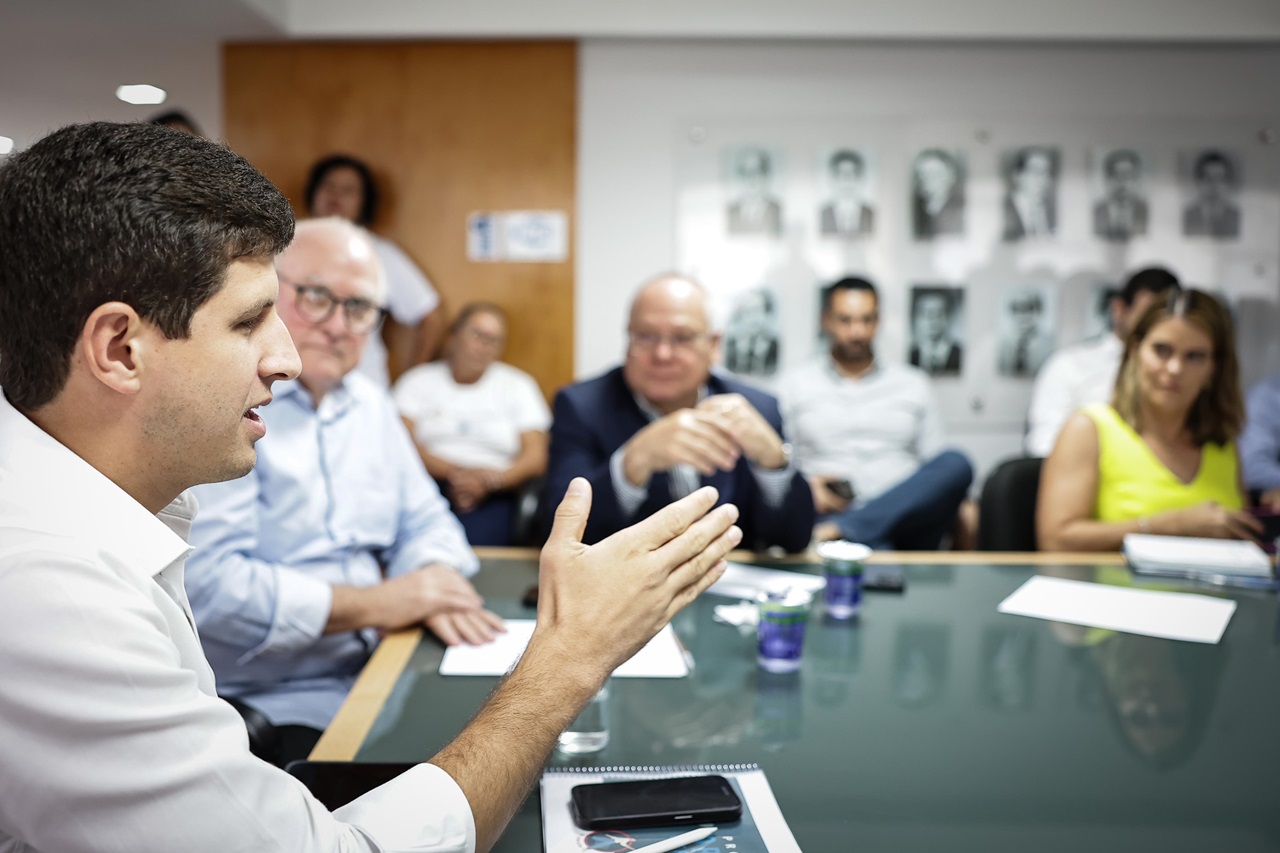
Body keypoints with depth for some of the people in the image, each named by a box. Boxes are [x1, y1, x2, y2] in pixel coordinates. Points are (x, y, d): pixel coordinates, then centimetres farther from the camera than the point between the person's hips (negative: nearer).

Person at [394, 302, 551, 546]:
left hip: (491, 498, 1)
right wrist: (455, 473, -13)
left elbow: (536, 458, 7)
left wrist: (490, 482, -11)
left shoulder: (518, 386, 17)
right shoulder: (417, 381, 16)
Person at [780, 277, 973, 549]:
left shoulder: (914, 385, 21)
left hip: (903, 519, 6)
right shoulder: (794, 385, 16)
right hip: (825, 514, -6)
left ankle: (839, 529, -35)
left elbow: (936, 474, 17)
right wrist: (803, 487, -10)